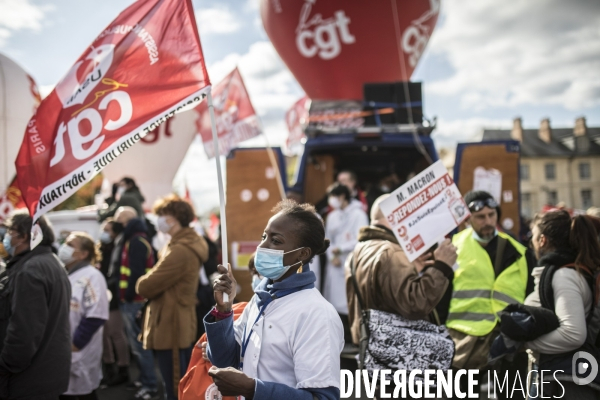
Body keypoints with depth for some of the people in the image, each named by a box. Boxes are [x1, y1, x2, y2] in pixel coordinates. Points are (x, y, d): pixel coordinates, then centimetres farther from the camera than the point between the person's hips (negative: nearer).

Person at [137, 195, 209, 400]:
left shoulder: (179, 250, -21)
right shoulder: (190, 244, 13)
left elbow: (146, 287, -20)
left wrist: (141, 282, 0)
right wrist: (150, 280, -3)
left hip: (171, 326, -10)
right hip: (181, 324, 10)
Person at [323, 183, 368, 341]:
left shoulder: (358, 214, -4)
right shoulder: (332, 216, 15)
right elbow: (328, 239, 14)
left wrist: (340, 249, -7)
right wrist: (332, 256, -3)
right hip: (335, 264, 6)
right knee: (336, 301, 4)